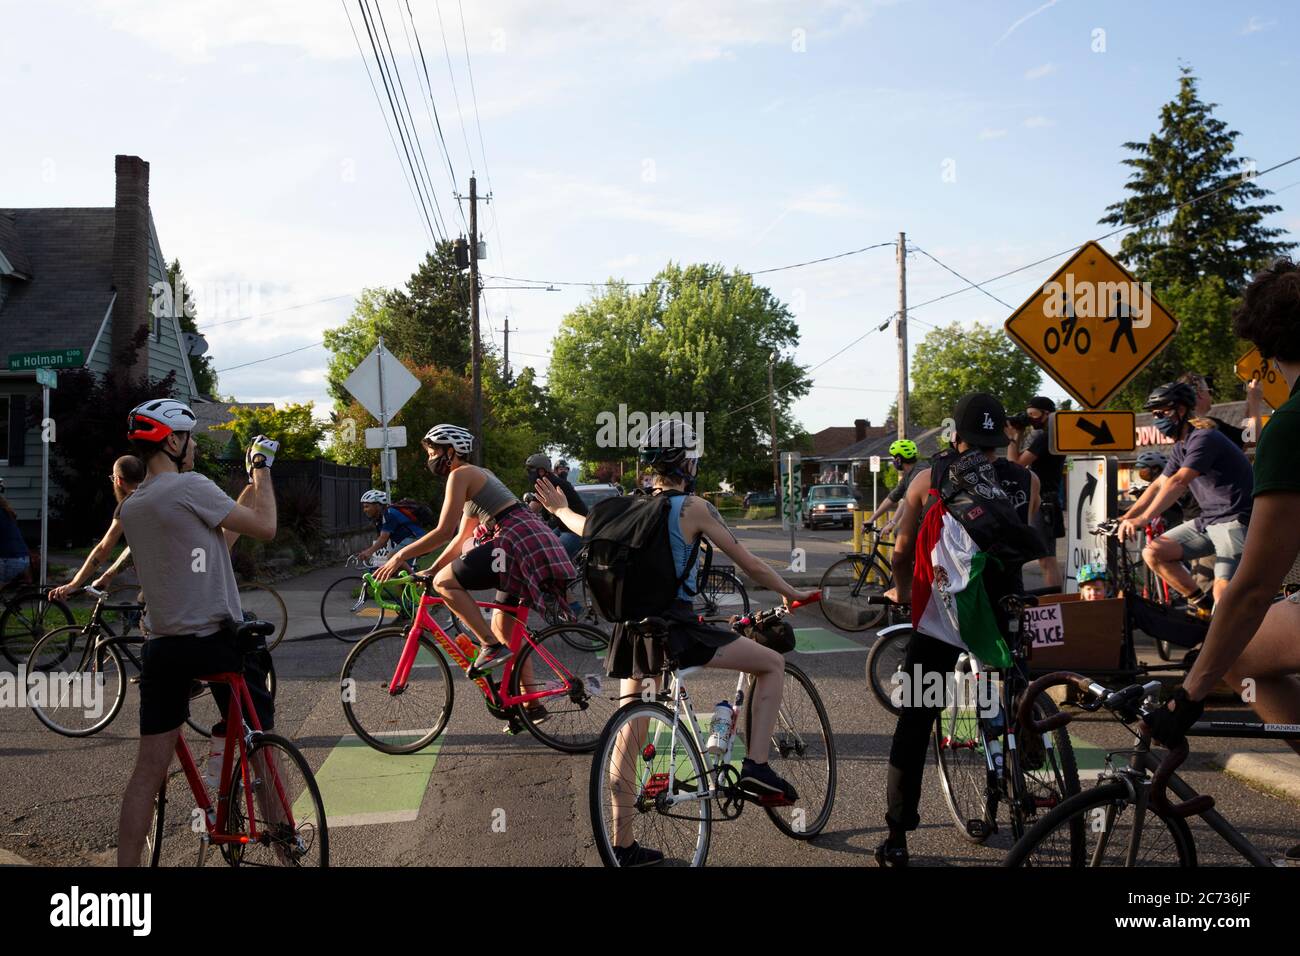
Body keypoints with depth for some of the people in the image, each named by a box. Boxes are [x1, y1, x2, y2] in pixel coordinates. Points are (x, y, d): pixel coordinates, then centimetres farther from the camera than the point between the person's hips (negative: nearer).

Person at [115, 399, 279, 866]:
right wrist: (262, 468, 5)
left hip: (161, 647, 6)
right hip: (215, 640, -6)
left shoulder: (130, 508, 11)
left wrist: (251, 481, 21)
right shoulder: (189, 487, -13)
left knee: (149, 768, 8)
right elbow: (265, 527, -8)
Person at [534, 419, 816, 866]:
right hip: (674, 627, -6)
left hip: (630, 628, 7)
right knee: (772, 663, 6)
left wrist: (559, 508, 51)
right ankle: (756, 766, -1)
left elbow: (585, 526, 30)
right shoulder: (693, 508, -5)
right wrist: (792, 594, 12)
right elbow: (750, 565, -3)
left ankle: (623, 844, 20)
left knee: (629, 735, 14)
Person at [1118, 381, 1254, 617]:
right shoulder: (1180, 447, 13)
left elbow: (1178, 482, -30)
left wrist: (1143, 519, -38)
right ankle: (1201, 602, 4)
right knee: (1152, 552, -5)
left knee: (1223, 594, -22)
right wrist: (1127, 517, 3)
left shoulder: (1204, 438, -18)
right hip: (1208, 520, 9)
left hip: (1235, 520, -9)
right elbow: (1159, 485, 15)